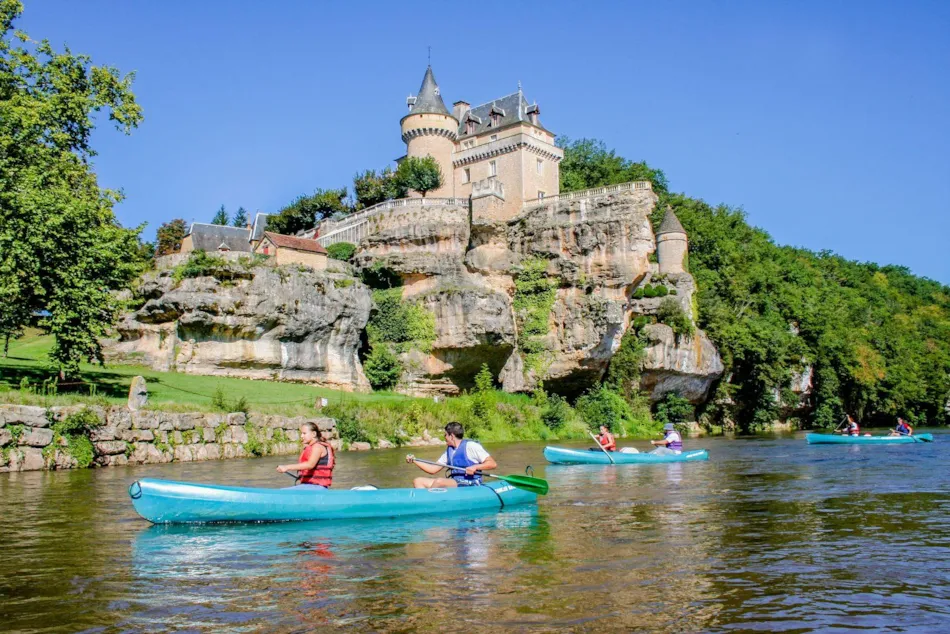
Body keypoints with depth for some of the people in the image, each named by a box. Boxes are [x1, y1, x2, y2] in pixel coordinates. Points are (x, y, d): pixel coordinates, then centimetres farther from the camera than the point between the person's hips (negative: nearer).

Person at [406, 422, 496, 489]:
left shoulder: (470, 446, -5)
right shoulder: (449, 451, 19)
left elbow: (493, 464, -9)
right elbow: (433, 470, 17)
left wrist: (475, 467, -24)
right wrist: (414, 460, 10)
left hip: (470, 485, -9)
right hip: (454, 484, 9)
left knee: (439, 481, -34)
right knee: (418, 481, -2)